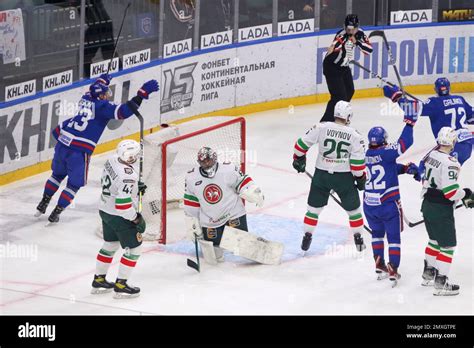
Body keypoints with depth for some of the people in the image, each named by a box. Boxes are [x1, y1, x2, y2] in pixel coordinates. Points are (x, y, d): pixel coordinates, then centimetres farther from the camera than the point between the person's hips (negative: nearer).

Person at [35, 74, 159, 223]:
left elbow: (93, 90, 35)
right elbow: (124, 111, -23)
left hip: (62, 144, 7)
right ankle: (55, 213, 14)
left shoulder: (86, 98, 10)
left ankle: (43, 205, 37)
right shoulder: (103, 106, -11)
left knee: (58, 174, 29)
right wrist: (143, 93, -21)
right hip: (79, 152, -7)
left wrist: (102, 80, 54)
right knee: (75, 183, 13)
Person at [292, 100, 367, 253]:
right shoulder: (354, 136, -9)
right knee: (353, 208, 17)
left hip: (322, 174, 1)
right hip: (344, 177, -1)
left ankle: (307, 237, 18)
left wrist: (299, 159, 12)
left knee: (314, 206, 17)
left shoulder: (322, 128, -8)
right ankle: (358, 239, 20)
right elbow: (358, 161, -10)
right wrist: (361, 178, 4)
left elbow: (302, 143, -5)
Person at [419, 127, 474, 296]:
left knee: (435, 240, 25)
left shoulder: (431, 155, 2)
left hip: (427, 205, 9)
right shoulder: (449, 163, -24)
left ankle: (428, 274, 36)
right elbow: (451, 193, -25)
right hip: (442, 210, -9)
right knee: (448, 245, 0)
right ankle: (440, 283, -1)